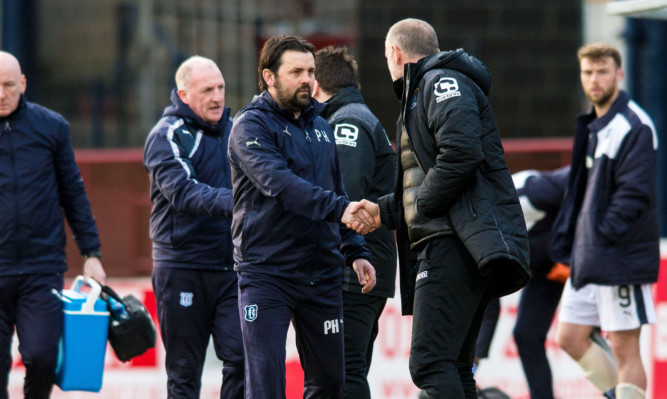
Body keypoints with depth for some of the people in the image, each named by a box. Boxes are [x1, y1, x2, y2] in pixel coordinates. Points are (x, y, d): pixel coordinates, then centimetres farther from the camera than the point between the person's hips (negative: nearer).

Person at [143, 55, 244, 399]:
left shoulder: (234, 129, 12)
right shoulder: (167, 135, -6)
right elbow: (183, 191, -23)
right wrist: (233, 202, -37)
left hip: (232, 266, 4)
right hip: (183, 269, -4)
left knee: (242, 357, -8)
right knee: (184, 371, 2)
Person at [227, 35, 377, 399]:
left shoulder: (320, 127, 17)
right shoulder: (252, 125, -7)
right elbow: (279, 183, -23)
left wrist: (356, 251, 11)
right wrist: (338, 208, -34)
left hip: (321, 273, 7)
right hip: (266, 273, -7)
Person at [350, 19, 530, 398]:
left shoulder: (442, 83, -4)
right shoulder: (421, 94, 29)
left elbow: (461, 153, -20)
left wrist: (424, 204, -11)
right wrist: (384, 211, 25)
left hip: (457, 241, -11)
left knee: (430, 363, -18)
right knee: (454, 368, 9)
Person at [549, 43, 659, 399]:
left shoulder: (633, 127, -13)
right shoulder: (592, 126, 16)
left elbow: (635, 193, -20)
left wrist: (605, 233, -21)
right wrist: (567, 242, 15)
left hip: (622, 259, -9)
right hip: (589, 259, 9)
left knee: (623, 347, -5)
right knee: (569, 339, 11)